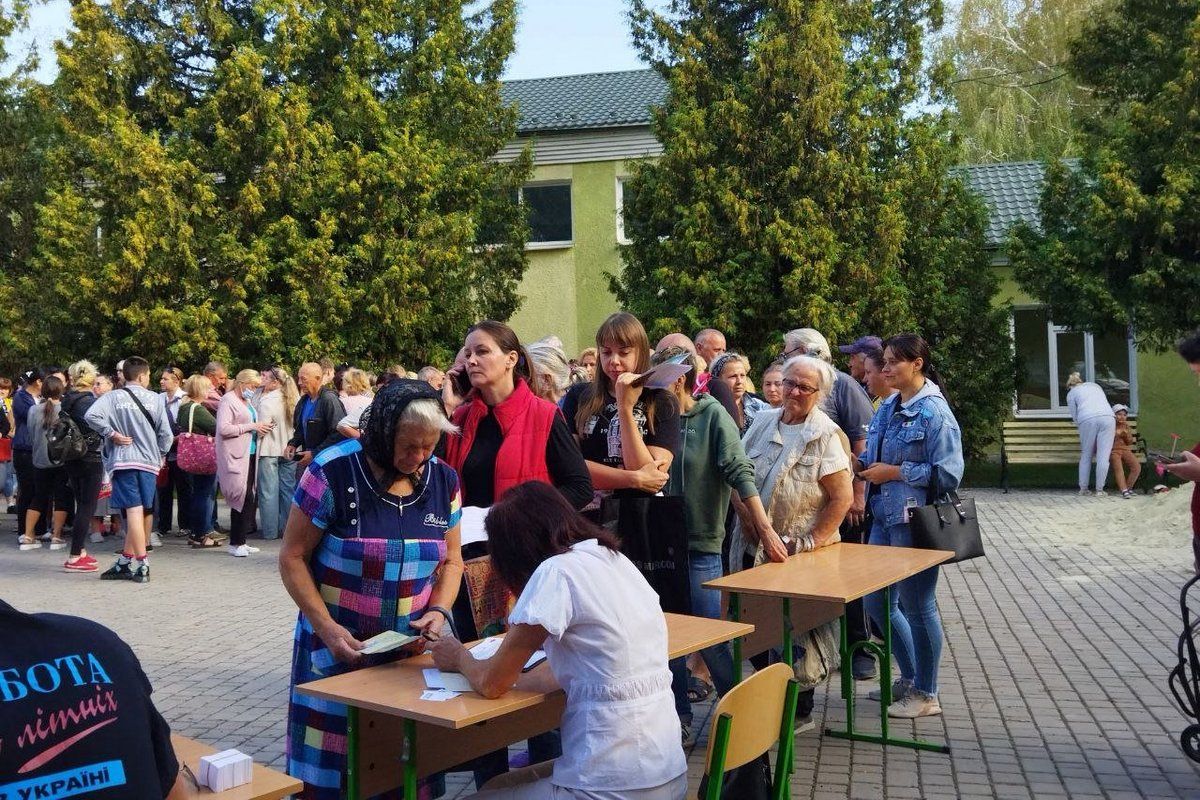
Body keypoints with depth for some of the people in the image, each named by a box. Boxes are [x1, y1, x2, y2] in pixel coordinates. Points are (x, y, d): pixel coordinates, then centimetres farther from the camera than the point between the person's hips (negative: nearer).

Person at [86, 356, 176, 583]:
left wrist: (111, 433, -6)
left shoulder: (113, 397, -1)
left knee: (134, 511, -5)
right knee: (144, 511, 11)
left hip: (123, 460, -1)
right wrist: (160, 455, 18)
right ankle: (125, 562, 16)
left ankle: (142, 565, -9)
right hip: (149, 462, 2)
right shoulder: (154, 399, 2)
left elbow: (91, 415, -18)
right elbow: (166, 434, 2)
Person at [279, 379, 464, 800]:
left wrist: (439, 611, -8)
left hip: (412, 651, 4)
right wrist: (326, 627, -17)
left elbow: (451, 560, 10)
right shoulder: (332, 473, -13)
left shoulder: (444, 480, 1)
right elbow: (292, 557, -8)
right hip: (339, 647, -3)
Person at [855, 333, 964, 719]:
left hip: (916, 520, -8)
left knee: (917, 605, 4)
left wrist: (895, 472, -18)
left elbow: (948, 473, -18)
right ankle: (910, 677, 33)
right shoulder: (888, 407, 9)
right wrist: (861, 464, -3)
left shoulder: (934, 412, -14)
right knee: (877, 602, 15)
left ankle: (926, 694, 21)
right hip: (885, 516, 8)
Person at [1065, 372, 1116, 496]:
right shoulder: (1094, 385, 31)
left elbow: (1075, 417, 16)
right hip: (1108, 417, 2)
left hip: (1088, 420, -2)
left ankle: (1083, 488, 11)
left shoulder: (1071, 393, 20)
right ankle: (1099, 490, -3)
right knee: (1103, 456, -1)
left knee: (1086, 456, 11)